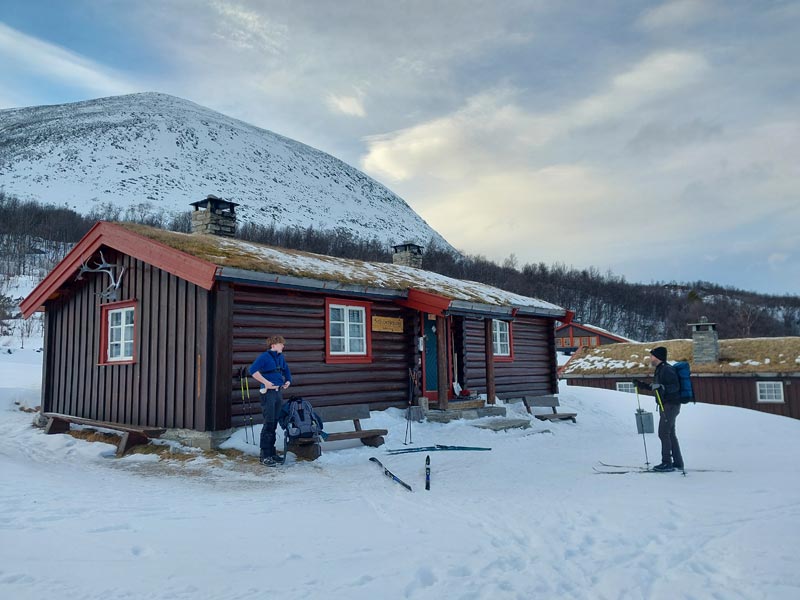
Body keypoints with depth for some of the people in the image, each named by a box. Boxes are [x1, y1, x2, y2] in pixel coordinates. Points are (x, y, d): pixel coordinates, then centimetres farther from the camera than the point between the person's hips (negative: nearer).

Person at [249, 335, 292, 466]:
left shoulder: (281, 357, 14)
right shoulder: (264, 356, -10)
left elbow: (286, 370, 31)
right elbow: (253, 370, -22)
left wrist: (288, 381, 14)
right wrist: (266, 382, -21)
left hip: (279, 392, 8)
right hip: (269, 393, -8)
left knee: (275, 423, 12)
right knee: (269, 423, -7)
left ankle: (272, 452, 22)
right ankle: (265, 456, -2)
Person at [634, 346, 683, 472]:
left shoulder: (667, 369, -16)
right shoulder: (660, 369, 16)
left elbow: (675, 386, -23)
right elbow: (656, 387, 24)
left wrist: (661, 387, -36)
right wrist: (642, 385, 21)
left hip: (670, 405, -10)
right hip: (665, 405, 10)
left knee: (663, 433, -8)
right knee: (670, 434, 13)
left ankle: (667, 463, -3)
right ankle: (677, 463, 18)